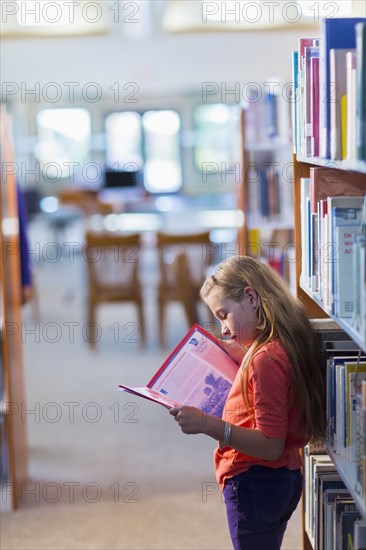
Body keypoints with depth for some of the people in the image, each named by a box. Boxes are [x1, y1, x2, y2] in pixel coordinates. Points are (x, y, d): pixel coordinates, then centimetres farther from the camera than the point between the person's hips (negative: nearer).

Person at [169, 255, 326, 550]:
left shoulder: (266, 358, -22)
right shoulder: (288, 345, 7)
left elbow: (270, 445, -25)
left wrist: (208, 424, -33)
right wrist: (243, 359, 15)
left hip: (254, 482, -10)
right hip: (286, 478, 10)